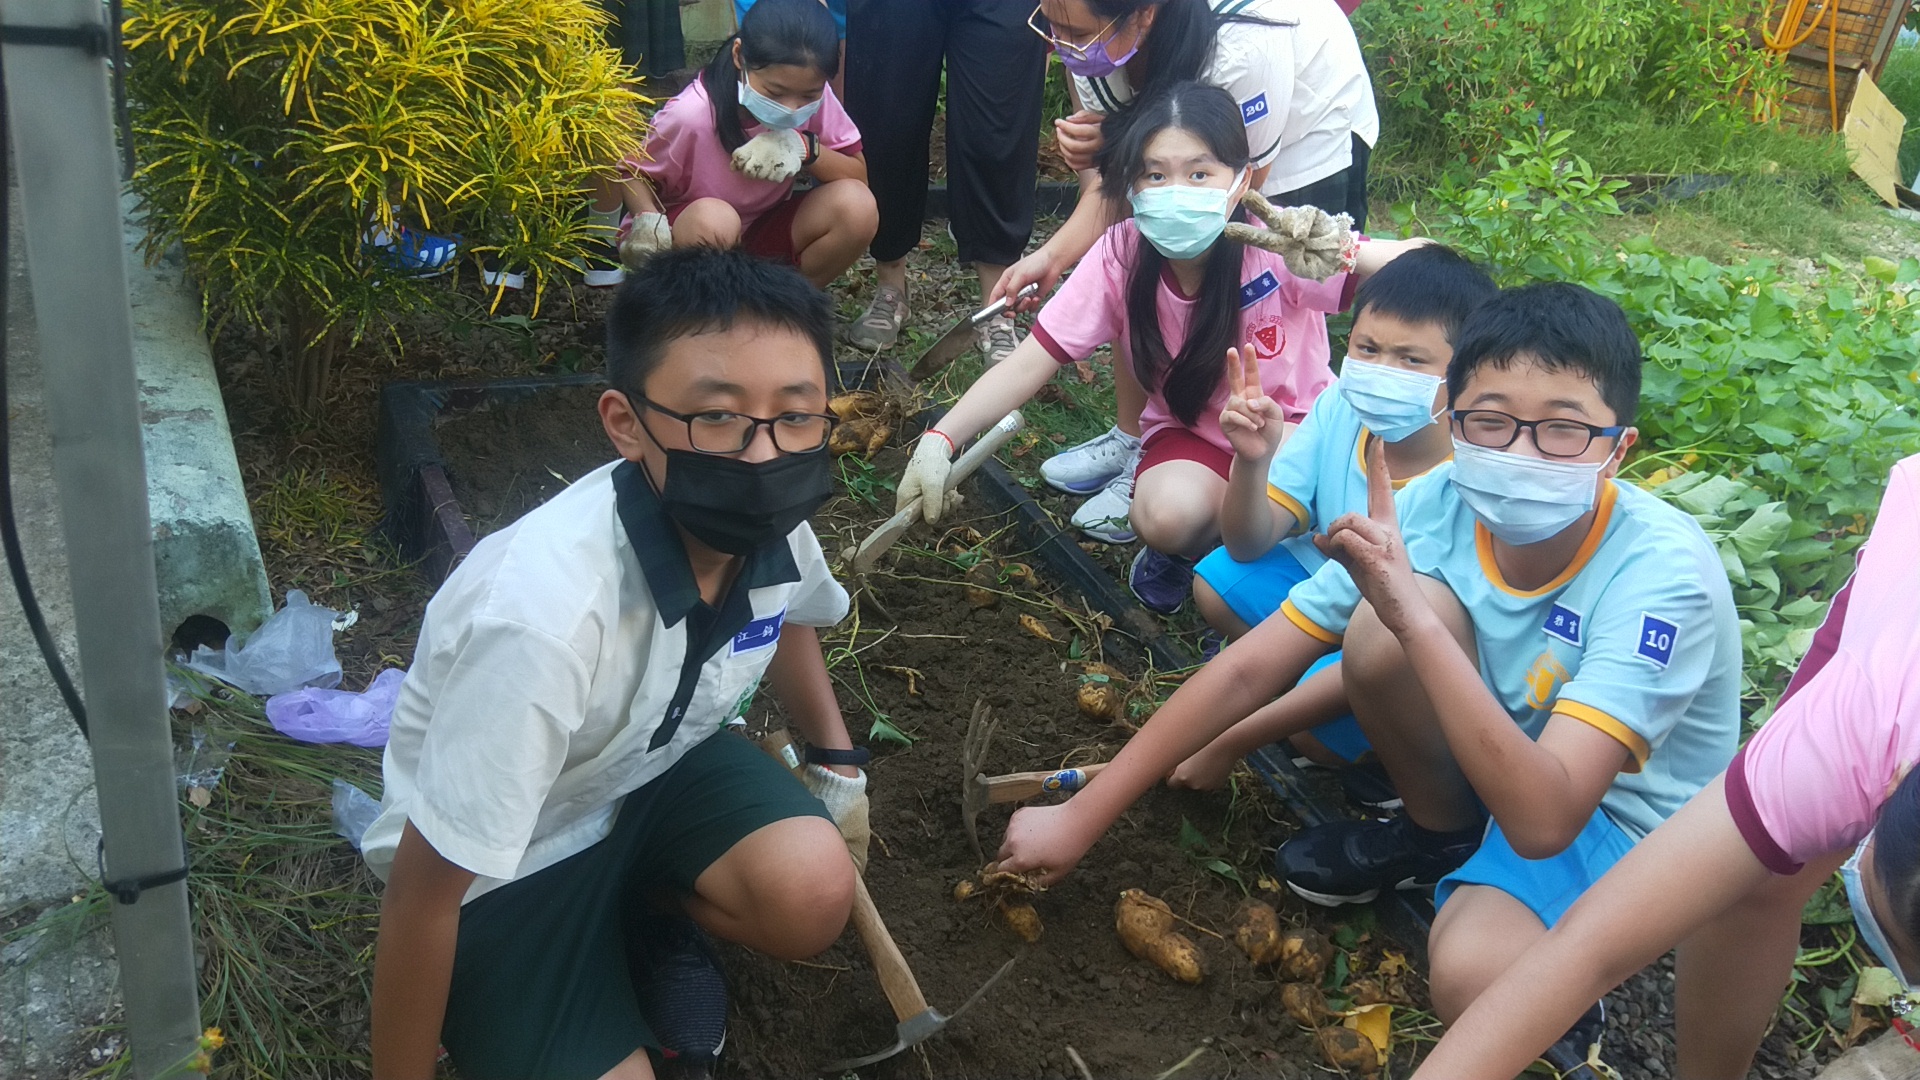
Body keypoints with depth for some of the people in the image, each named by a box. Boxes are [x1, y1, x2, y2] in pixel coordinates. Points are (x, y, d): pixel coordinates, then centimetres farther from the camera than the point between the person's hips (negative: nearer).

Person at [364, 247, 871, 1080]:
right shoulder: (543, 613, -40)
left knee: (813, 898, -21)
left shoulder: (768, 529, -19)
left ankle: (652, 911, 11)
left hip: (649, 767, 5)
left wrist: (836, 760, 12)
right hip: (502, 867, -4)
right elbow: (425, 890, -27)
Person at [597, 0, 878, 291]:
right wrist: (648, 221, -34)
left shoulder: (814, 97, -18)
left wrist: (807, 148, -32)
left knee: (857, 207, -22)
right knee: (713, 219, -40)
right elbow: (633, 172, -11)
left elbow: (859, 176, -12)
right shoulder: (691, 114, -28)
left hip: (762, 230, 4)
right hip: (684, 241, -4)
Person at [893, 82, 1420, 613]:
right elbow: (1031, 363, -21)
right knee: (1169, 515, -31)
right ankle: (1183, 545, 5)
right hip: (1190, 433, 2)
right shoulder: (1120, 256, -20)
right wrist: (939, 441, -34)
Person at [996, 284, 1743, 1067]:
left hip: (1615, 817, -4)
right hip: (1496, 756, 5)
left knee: (1470, 975, -35)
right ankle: (1436, 835, 3)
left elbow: (1545, 819, -40)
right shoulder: (1439, 504, -19)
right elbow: (1251, 667, -17)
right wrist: (1081, 817, -17)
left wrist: (1417, 620, -50)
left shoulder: (1664, 573, -31)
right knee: (1385, 624, -25)